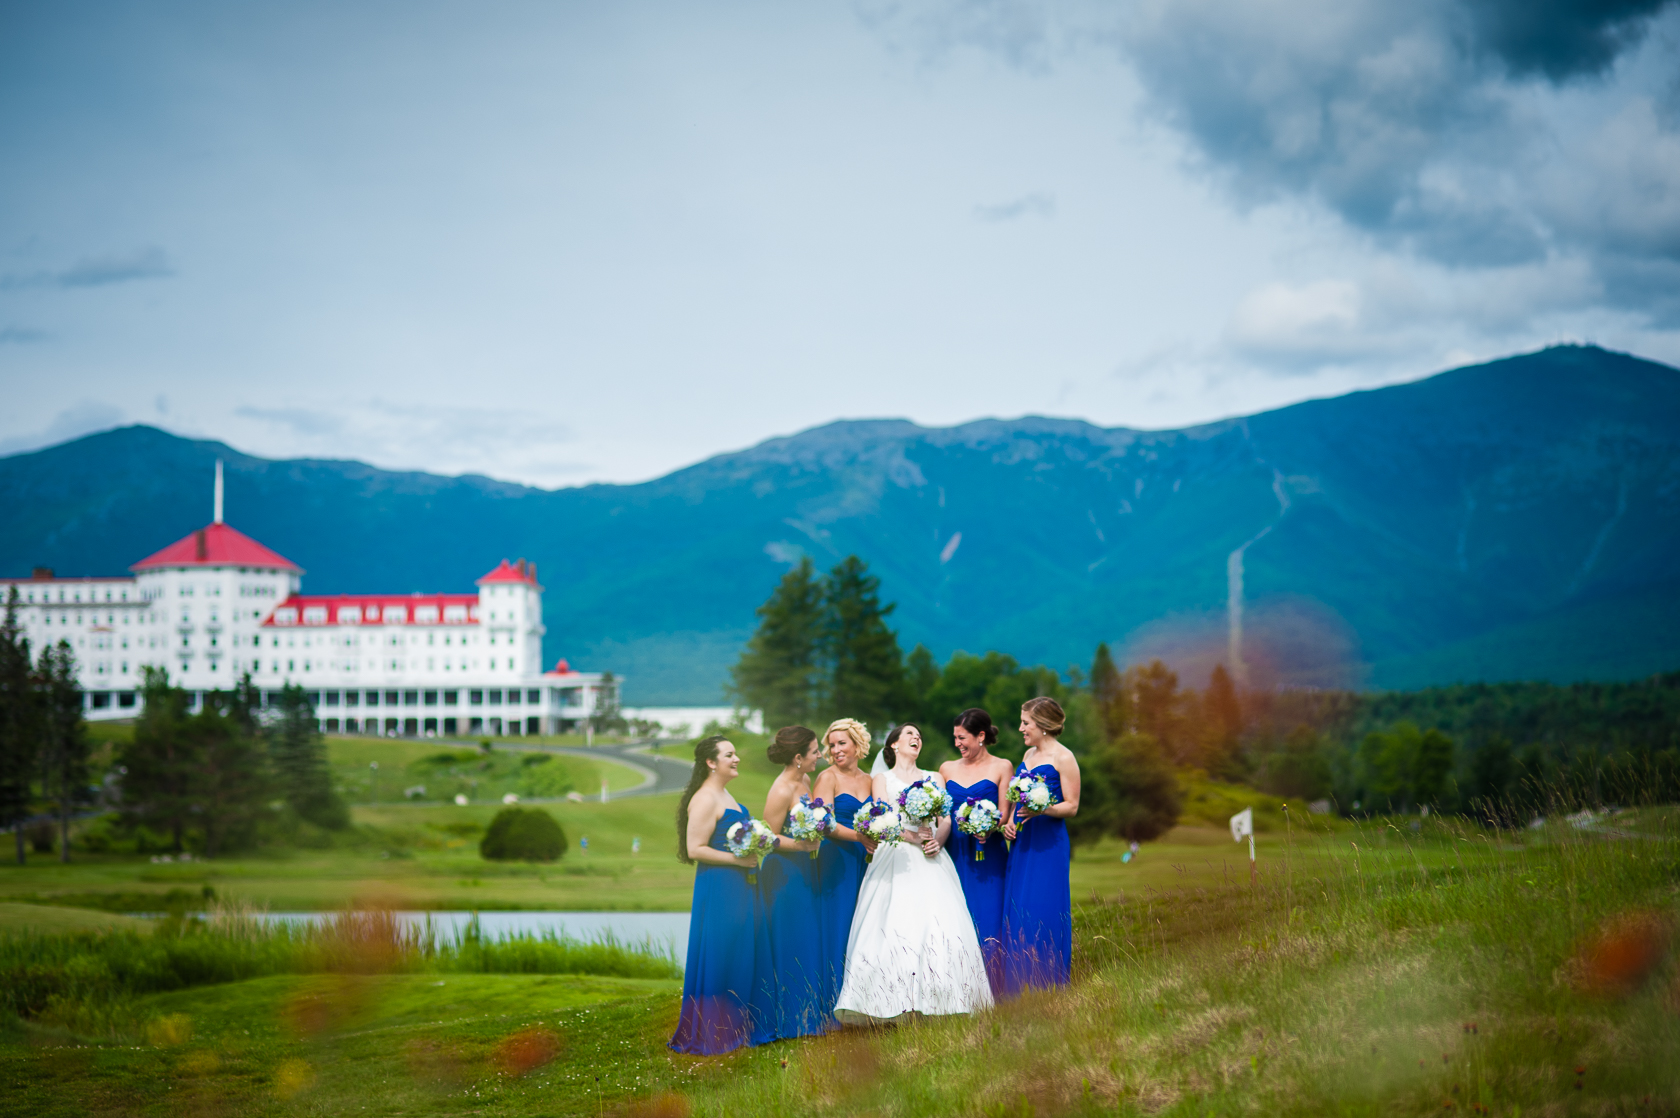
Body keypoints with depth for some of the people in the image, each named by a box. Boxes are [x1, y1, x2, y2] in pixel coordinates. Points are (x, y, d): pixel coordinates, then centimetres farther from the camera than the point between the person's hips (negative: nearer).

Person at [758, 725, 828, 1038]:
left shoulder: (806, 782, 8)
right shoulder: (781, 791, -18)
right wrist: (802, 844, -25)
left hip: (804, 871, 9)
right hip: (784, 874, -9)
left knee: (811, 942, 12)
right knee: (791, 947, -2)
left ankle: (811, 1015, 20)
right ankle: (791, 1020, 6)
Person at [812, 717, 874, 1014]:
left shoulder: (869, 780, 14)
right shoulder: (827, 778, -2)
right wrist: (860, 836, -21)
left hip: (864, 862, 5)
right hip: (837, 862, -5)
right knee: (837, 931, -6)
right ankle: (835, 1007, -3)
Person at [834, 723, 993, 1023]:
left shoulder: (935, 779, 24)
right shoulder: (883, 780, 16)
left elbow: (946, 821, 13)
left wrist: (937, 840, -9)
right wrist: (913, 837, -16)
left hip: (931, 862, 2)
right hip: (895, 860, -2)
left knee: (940, 926, -14)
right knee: (894, 928, -18)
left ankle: (937, 1004, -14)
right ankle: (899, 1008, -20)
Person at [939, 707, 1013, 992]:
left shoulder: (1001, 767, 4)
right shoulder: (947, 768, 15)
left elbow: (1004, 814, -2)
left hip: (988, 857, -3)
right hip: (954, 855, 3)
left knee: (987, 923, -8)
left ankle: (991, 994, -4)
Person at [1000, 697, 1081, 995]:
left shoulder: (1063, 758, -8)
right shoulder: (1029, 754, 15)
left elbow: (1072, 806, -9)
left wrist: (1042, 810, -25)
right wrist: (1009, 822, 7)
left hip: (1048, 844, -8)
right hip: (1022, 842, 8)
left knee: (1043, 913, -7)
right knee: (1016, 912, 6)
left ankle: (1047, 990, 0)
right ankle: (1018, 987, 12)